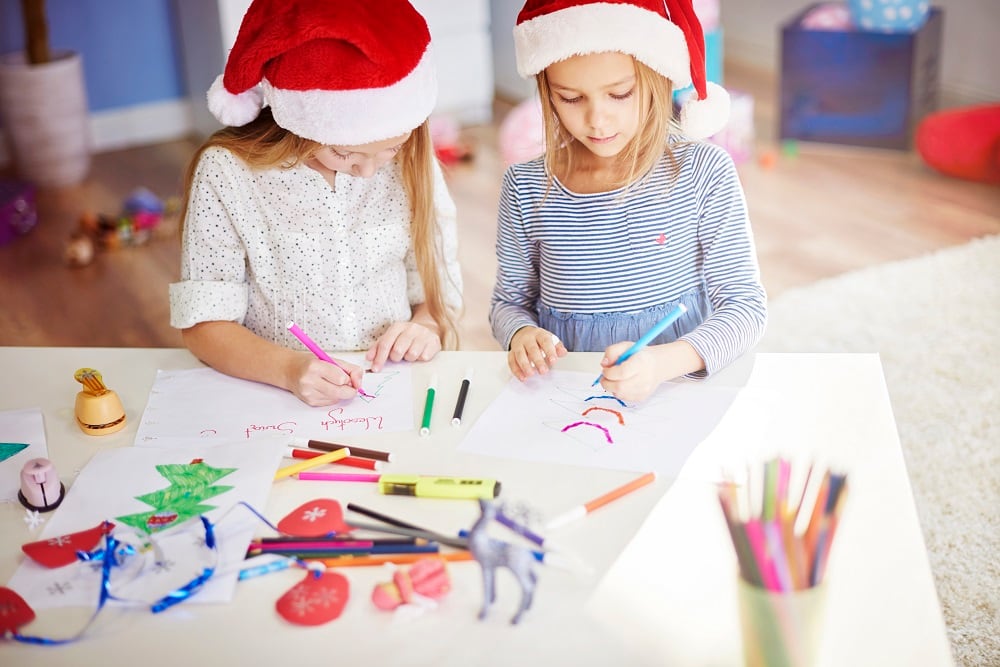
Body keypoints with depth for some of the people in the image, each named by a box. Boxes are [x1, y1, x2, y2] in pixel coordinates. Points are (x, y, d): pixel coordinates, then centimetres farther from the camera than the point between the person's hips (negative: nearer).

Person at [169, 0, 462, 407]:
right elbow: (203, 323, -8)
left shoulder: (410, 163, -3)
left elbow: (439, 281, 8)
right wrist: (287, 369, -25)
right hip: (278, 406, -2)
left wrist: (427, 326, -13)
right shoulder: (225, 173, -11)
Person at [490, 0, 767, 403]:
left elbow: (745, 303, -6)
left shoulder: (704, 173, -7)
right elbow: (510, 301, 10)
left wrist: (663, 362, -24)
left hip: (680, 383, -4)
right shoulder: (525, 187, -1)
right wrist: (520, 334, -14)